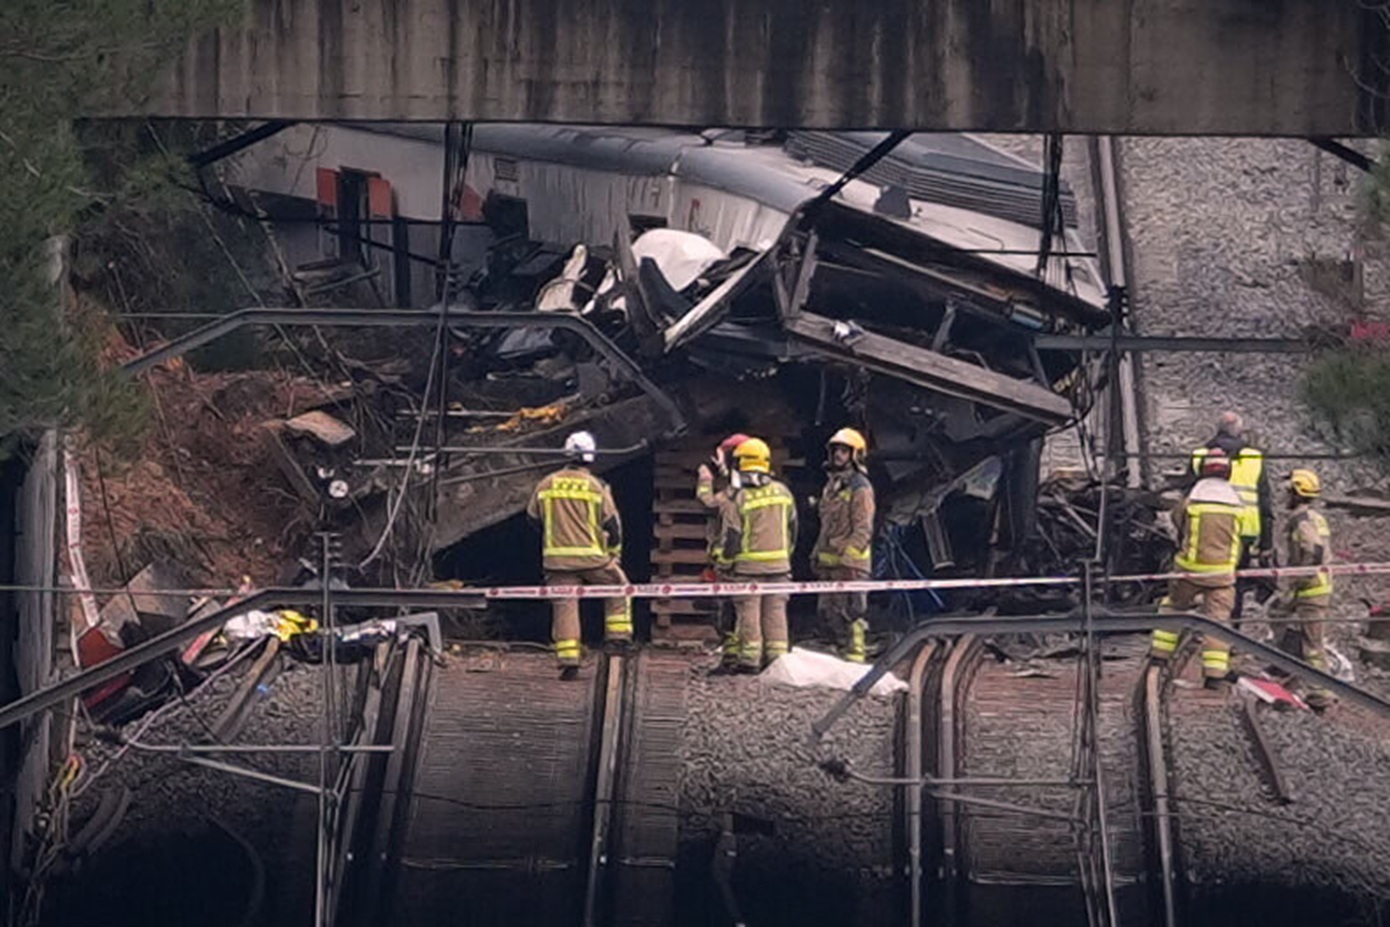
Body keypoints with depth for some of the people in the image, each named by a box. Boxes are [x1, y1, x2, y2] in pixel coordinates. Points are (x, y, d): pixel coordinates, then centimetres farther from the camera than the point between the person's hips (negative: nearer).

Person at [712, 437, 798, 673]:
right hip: (779, 564, 4)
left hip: (748, 565, -4)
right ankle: (778, 658, 9)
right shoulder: (782, 492, 5)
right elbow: (792, 528, 14)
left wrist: (724, 563, 5)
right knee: (775, 611, 8)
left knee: (748, 612, 1)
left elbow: (731, 537, -9)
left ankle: (749, 660, 1)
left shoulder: (738, 498, -11)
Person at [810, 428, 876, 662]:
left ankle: (855, 654, -4)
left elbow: (863, 529, -15)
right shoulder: (832, 485, 18)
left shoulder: (860, 487, -10)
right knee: (828, 609, 11)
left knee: (851, 610, -8)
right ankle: (855, 642, 22)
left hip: (850, 560, -9)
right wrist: (818, 553, 21)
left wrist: (846, 555, -22)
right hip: (830, 559, 9)